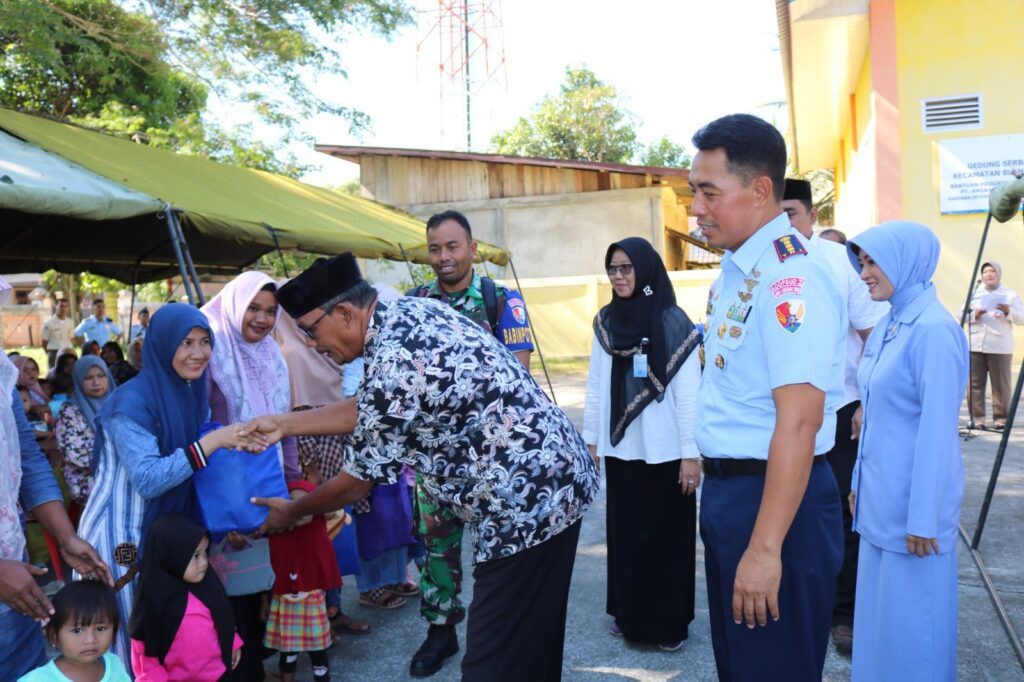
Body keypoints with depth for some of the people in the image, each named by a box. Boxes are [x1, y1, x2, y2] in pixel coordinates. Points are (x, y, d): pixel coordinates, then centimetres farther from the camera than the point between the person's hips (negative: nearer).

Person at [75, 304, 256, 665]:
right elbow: (147, 480, -25)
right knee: (128, 632, 4)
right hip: (121, 535, -7)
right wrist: (211, 442, -29)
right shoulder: (132, 401, -19)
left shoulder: (194, 395, 4)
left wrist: (233, 447, -6)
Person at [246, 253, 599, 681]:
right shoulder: (412, 310, 5)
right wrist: (284, 424, 14)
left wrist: (291, 512, 10)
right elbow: (371, 411, 16)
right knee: (531, 641, 22)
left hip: (527, 503, -10)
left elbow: (355, 484, -8)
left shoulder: (392, 369, -22)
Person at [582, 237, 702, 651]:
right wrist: (590, 440, 8)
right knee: (625, 532, 13)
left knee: (666, 535, 6)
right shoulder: (605, 322, 5)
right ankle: (628, 613, 28)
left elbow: (688, 393, -10)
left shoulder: (674, 324, -9)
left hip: (664, 451, -4)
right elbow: (595, 386, 9)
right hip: (620, 448, 4)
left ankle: (670, 622, 20)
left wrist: (691, 453, -11)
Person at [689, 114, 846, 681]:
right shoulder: (734, 269, 9)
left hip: (776, 496, -9)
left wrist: (765, 548, -26)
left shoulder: (791, 276, -21)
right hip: (724, 489, 9)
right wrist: (717, 488, 18)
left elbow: (799, 420, -26)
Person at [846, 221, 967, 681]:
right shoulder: (888, 325, 8)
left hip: (913, 502, -8)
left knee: (911, 619, 6)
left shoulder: (933, 329, -18)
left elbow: (937, 429, -19)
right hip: (881, 497, 8)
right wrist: (860, 483, 17)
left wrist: (924, 518, -17)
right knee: (880, 609, 18)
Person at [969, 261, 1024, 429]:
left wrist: (1009, 312, -15)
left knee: (1001, 385, -3)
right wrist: (974, 315, -11)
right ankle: (976, 418, 4)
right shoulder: (974, 294, 18)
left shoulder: (1011, 295, 12)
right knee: (975, 384, -1)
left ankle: (1001, 419, 5)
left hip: (1000, 348, -2)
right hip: (975, 346, 2)